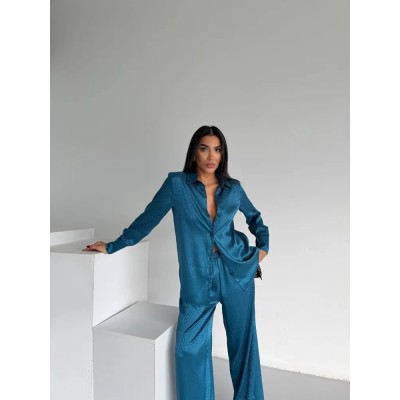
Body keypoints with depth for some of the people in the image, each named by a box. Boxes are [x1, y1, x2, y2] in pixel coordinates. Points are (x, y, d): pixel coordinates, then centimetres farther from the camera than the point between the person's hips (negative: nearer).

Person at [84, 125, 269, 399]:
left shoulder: (233, 188, 3)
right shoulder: (177, 183, -5)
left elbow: (255, 217, 21)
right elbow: (148, 219, 2)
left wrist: (263, 245, 8)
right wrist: (112, 246, 7)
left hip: (237, 271, 2)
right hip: (197, 277, -1)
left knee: (243, 340, 13)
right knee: (190, 347, 2)